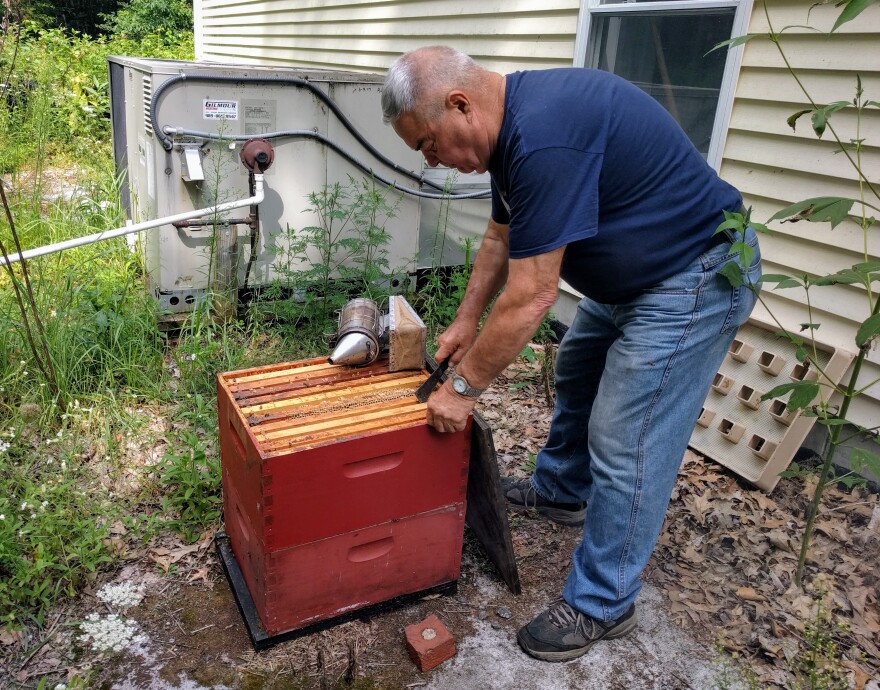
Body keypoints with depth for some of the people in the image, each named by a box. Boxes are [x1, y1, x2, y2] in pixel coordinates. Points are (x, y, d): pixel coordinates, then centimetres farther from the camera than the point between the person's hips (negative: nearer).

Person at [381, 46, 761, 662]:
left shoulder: (545, 136, -31)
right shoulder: (512, 125, 1)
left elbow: (530, 296, -29)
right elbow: (501, 238, 13)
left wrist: (464, 387, -18)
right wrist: (465, 322, 14)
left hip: (695, 280, -10)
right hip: (629, 274, 10)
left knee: (625, 447, -5)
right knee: (577, 371, 24)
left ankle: (602, 606, 14)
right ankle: (561, 490, 46)